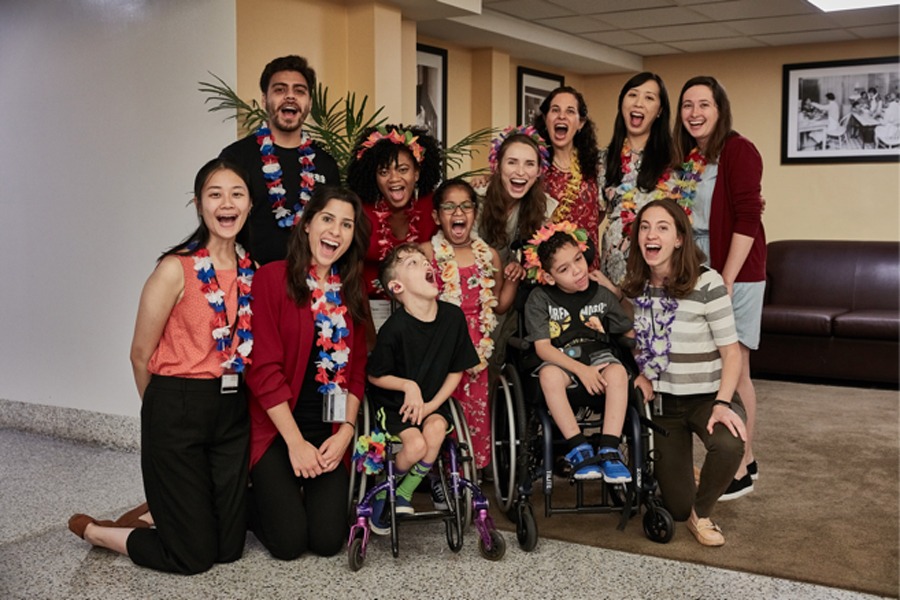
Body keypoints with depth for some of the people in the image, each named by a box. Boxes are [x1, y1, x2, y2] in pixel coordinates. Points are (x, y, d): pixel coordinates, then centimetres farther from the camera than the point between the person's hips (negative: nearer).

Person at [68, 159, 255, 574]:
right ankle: (92, 530, 24)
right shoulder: (176, 268, -13)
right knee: (194, 556, 2)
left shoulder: (251, 269, 5)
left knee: (229, 547, 11)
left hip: (232, 411, 6)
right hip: (177, 410, -6)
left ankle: (153, 514, 37)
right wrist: (166, 409, 6)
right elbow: (141, 353, -6)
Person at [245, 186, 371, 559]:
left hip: (329, 432, 5)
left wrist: (346, 431, -5)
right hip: (276, 428, -5)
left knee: (328, 541, -1)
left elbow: (356, 369, 9)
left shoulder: (350, 291, 9)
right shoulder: (272, 278, -9)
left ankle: (294, 498, 29)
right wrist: (296, 441, -14)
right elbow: (264, 368, -13)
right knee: (288, 542, -8)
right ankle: (247, 503, 23)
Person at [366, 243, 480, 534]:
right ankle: (384, 490, 7)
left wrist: (433, 404, -8)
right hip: (393, 401, -3)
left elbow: (457, 370, 1)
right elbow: (374, 376, -7)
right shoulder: (395, 328, -21)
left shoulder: (453, 316, -9)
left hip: (433, 401, 4)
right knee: (416, 444, -24)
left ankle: (405, 492, -3)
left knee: (436, 428, -26)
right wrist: (409, 386, -19)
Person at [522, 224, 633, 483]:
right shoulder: (539, 299, -3)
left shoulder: (602, 295, 4)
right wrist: (581, 370, -21)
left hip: (598, 355, 2)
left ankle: (609, 450, -29)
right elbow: (542, 347, -9)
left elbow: (630, 335, 10)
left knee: (617, 371, -32)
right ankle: (578, 448, -28)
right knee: (549, 374, -36)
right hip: (560, 360, -1)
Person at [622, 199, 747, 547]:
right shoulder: (636, 286, 0)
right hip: (662, 401, 4)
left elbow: (731, 351, -15)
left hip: (707, 396, -3)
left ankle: (701, 513, -7)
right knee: (676, 508, 1)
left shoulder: (706, 284, -16)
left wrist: (722, 403, -27)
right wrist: (641, 375, -5)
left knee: (728, 445, -39)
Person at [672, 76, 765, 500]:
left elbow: (747, 220, -15)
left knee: (733, 370, -2)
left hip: (735, 274, -7)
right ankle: (744, 458, 22)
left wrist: (726, 281, -19)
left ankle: (741, 469, 9)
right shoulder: (685, 157, 12)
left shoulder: (738, 150, -9)